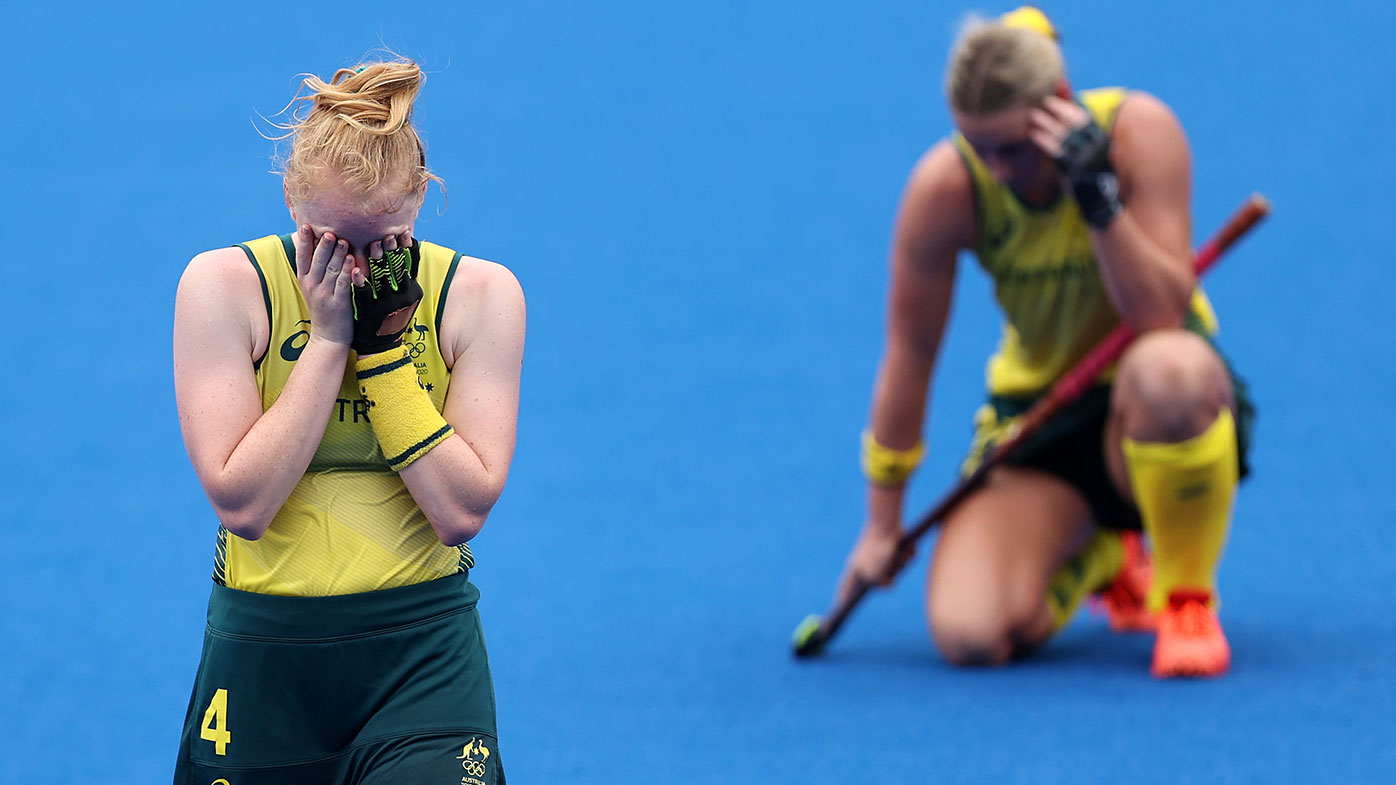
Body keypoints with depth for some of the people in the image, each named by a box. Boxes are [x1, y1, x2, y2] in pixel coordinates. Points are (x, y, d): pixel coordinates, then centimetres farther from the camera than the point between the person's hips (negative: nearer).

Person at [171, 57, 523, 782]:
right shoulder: (224, 285, -8)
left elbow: (462, 512, -12)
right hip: (265, 659, 0)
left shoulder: (479, 294, -5)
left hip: (424, 652, 0)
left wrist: (385, 341, -15)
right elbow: (241, 503, -16)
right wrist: (329, 337, -17)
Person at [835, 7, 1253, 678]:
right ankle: (1096, 556, 16)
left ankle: (1187, 598, -15)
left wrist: (1097, 192, -36)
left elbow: (1163, 316, -26)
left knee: (1168, 369, -42)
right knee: (970, 635, -23)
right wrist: (882, 524, -1)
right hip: (1037, 427, 2)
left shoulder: (1138, 130, -19)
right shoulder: (946, 186, -15)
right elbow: (909, 352, -6)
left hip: (1145, 419, -2)